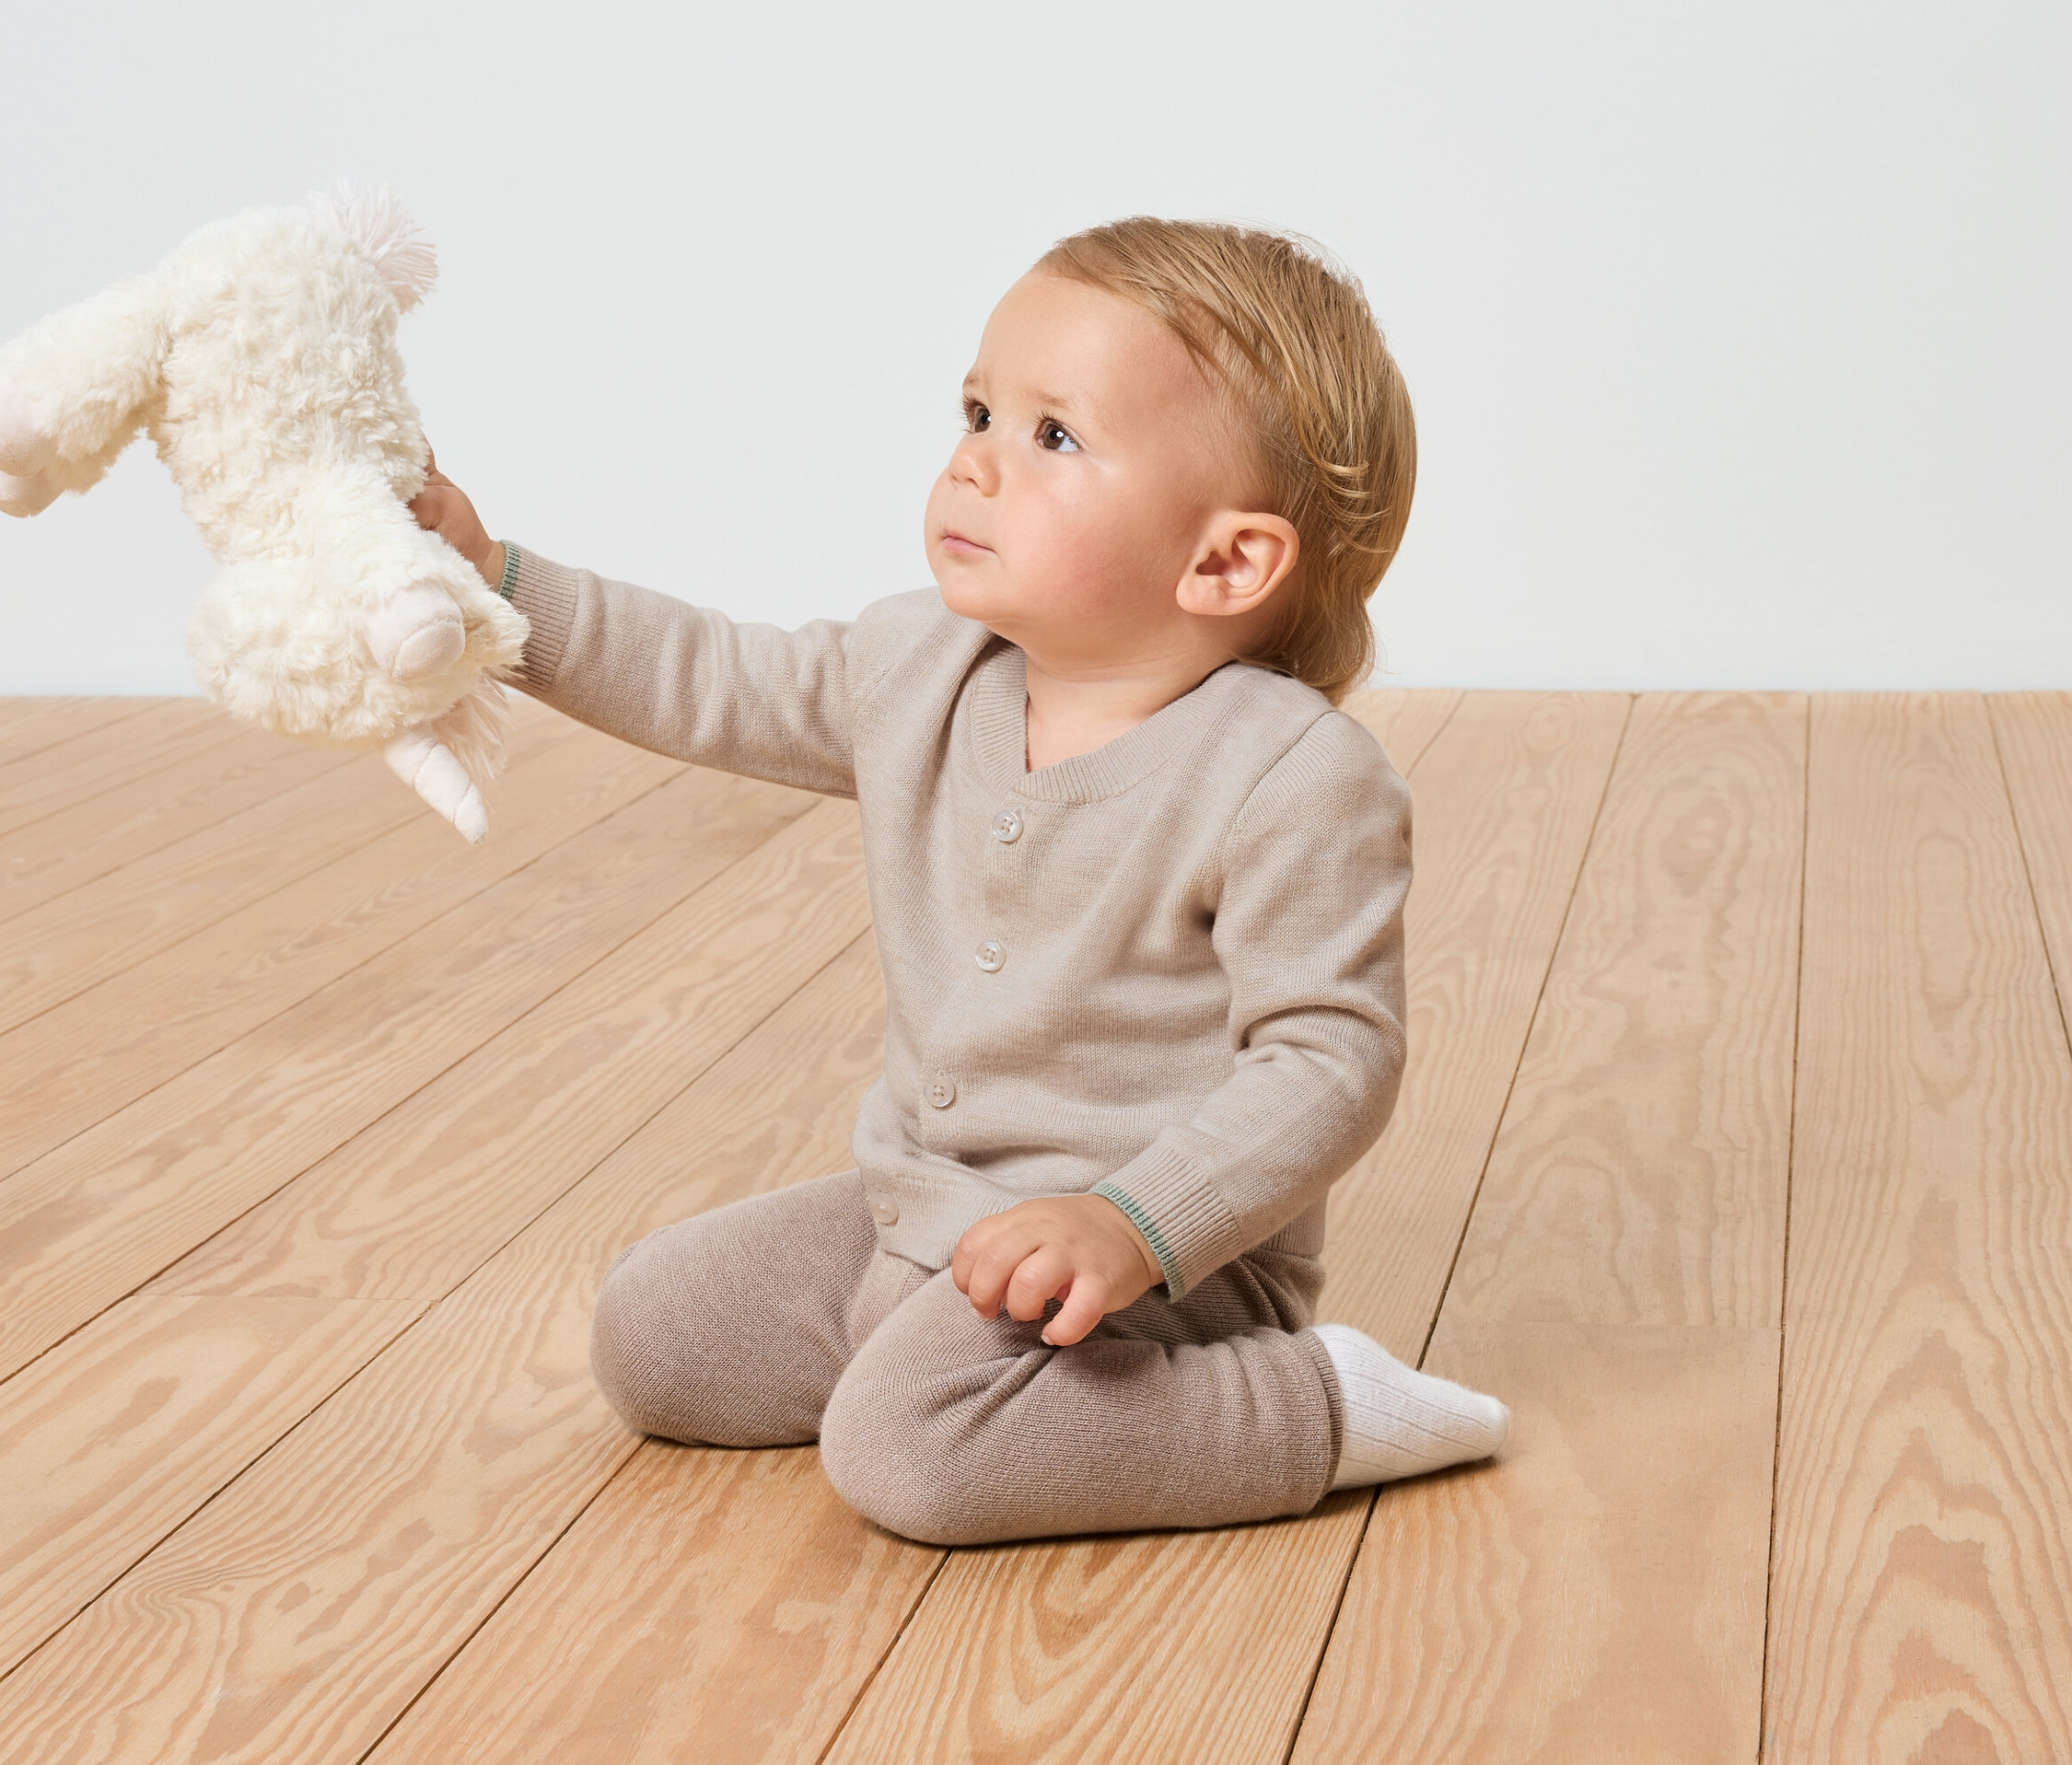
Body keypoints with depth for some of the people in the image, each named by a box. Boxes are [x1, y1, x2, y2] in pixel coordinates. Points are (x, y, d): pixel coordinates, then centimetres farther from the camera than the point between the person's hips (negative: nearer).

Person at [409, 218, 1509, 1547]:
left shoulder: (1296, 780, -23)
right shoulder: (922, 673, -2)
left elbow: (1330, 1059, -22)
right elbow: (712, 686, 11)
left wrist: (1135, 1224, -33)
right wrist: (493, 584, 1)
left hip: (1163, 1269, -7)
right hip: (917, 1208, 8)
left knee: (909, 1439, -29)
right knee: (650, 1338, 6)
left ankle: (1318, 1408, -12)